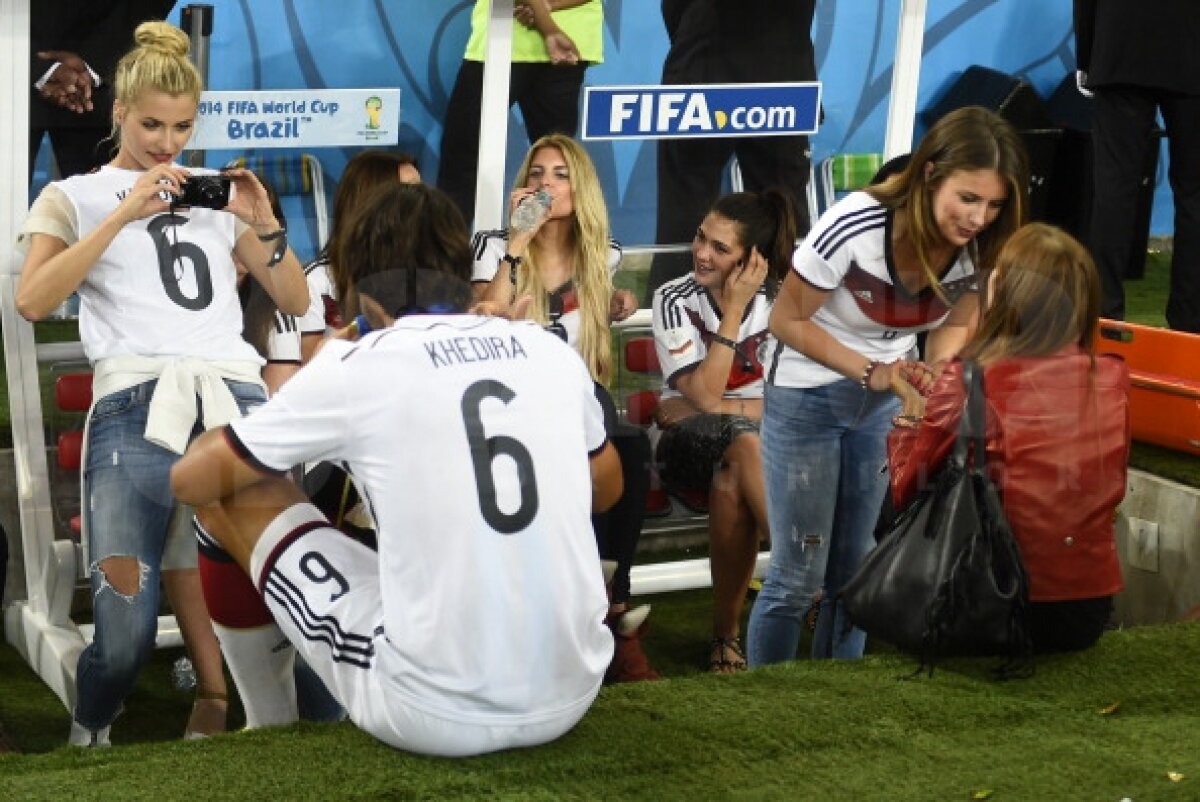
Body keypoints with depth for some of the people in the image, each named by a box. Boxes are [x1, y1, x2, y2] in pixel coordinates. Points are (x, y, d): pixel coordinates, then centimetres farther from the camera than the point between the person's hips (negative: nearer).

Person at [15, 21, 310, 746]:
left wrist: (264, 224, 7)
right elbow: (32, 301, 0)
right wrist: (124, 216, -6)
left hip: (237, 394, 3)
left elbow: (296, 301, 24)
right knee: (126, 630, -20)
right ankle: (90, 737, 11)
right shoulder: (73, 196, 18)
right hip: (136, 406, -3)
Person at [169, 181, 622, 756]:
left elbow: (191, 480, 7)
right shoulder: (552, 352, 6)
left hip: (435, 716, -5)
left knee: (248, 491, 13)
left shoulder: (354, 368, -5)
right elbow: (606, 490, 25)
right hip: (571, 698, 5)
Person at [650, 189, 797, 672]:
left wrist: (725, 407, -16)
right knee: (742, 439, -36)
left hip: (760, 444, 1)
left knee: (731, 481, -37)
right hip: (690, 444, -1)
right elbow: (703, 396, -15)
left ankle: (727, 633, -32)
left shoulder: (779, 302, -1)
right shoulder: (675, 300, -3)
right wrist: (733, 312, -15)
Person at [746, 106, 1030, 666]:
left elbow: (953, 327, 3)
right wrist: (870, 372, -26)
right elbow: (786, 320, -18)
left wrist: (937, 376, -18)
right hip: (808, 396, -5)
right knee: (797, 576, -2)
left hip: (884, 403, 5)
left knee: (855, 567, 15)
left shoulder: (978, 249, -15)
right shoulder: (854, 227, -31)